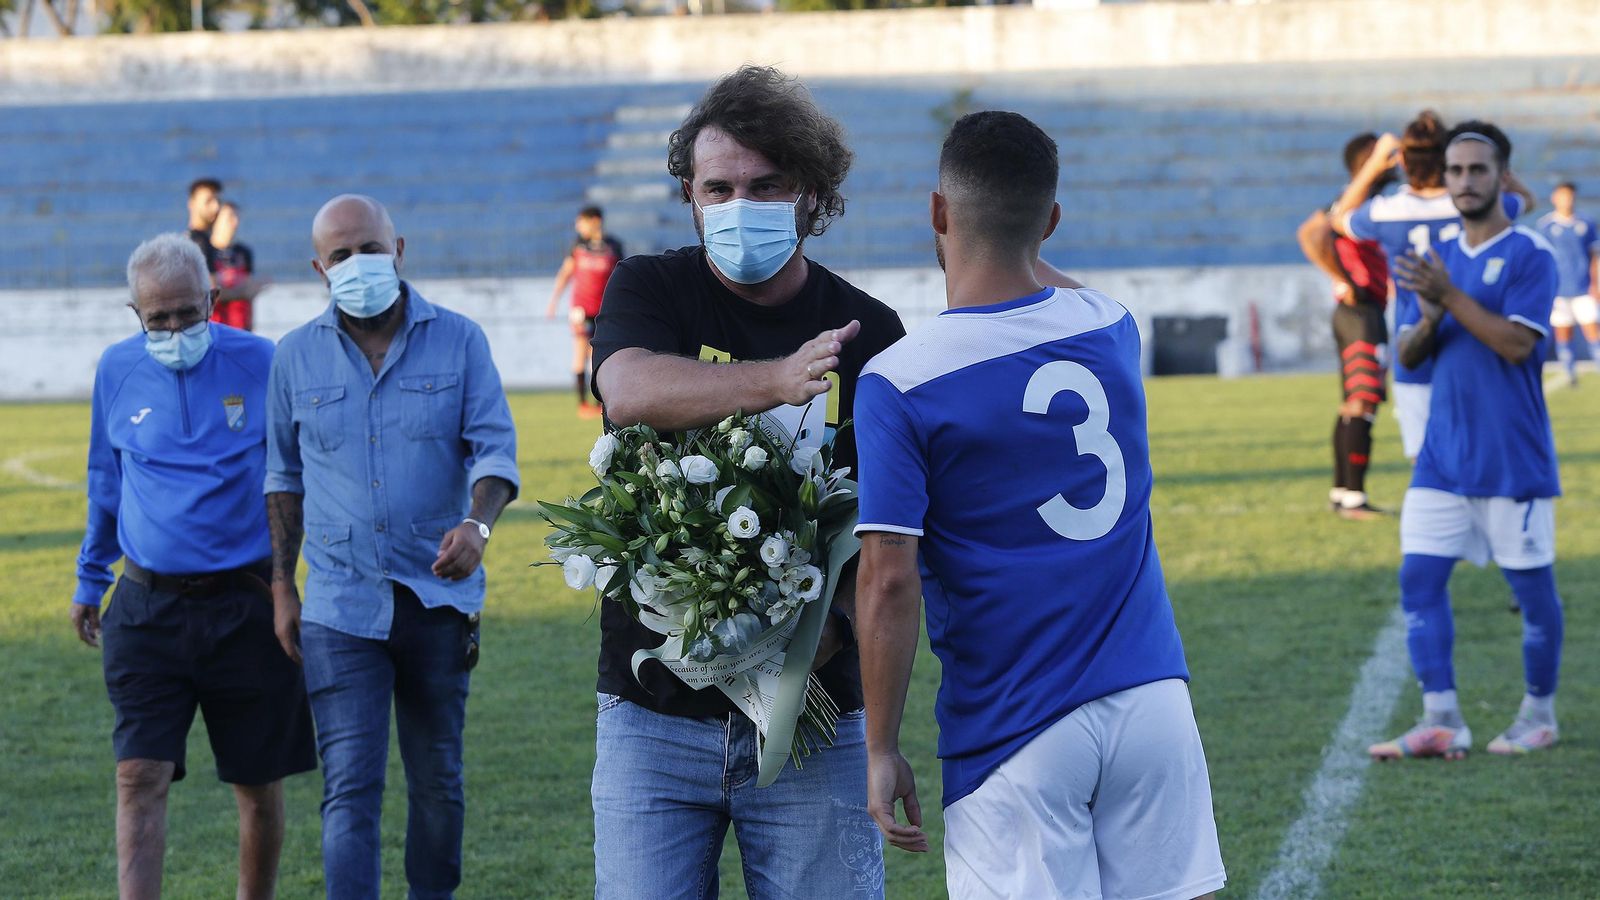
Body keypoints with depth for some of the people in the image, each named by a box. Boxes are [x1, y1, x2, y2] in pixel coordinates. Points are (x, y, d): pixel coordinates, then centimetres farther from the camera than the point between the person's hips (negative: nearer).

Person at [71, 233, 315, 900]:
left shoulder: (260, 365, -4)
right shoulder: (118, 371, 3)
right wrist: (90, 582, 22)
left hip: (246, 607, -1)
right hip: (147, 609, 1)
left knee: (259, 785, 8)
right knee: (140, 777, -8)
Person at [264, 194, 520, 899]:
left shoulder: (458, 341, 0)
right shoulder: (296, 357, 4)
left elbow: (494, 445, -5)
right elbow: (284, 477, 13)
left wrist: (476, 523, -25)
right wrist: (282, 586, 9)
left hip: (439, 597, 1)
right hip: (341, 607, -1)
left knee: (437, 781, 11)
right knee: (350, 787, -9)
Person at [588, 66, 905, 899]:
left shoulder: (868, 333, 4)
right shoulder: (650, 291, 3)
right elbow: (630, 391, -20)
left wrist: (837, 616, -21)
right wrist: (776, 381, -36)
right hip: (654, 710, 0)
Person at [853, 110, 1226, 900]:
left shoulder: (899, 384, -9)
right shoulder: (1111, 328, 5)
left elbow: (889, 582, -13)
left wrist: (881, 749, -5)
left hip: (1018, 740, -4)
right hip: (1152, 701, 4)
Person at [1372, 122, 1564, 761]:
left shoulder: (1530, 255, -7)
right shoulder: (1439, 258, 12)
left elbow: (1516, 343, -18)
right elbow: (1407, 357, 12)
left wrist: (1450, 296, -22)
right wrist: (1428, 322, -9)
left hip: (1513, 461, -6)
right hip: (1443, 459, 6)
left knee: (1532, 587, 3)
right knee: (1419, 580, -2)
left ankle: (1540, 714, 17)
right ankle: (1442, 722, 0)